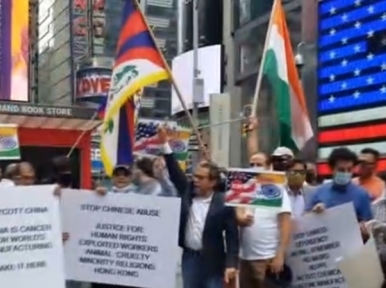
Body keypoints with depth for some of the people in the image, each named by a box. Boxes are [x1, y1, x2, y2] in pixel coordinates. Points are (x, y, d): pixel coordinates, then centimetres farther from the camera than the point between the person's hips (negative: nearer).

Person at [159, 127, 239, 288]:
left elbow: (232, 236, -11)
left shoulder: (223, 204, -11)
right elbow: (175, 172, 1)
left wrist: (231, 264, -18)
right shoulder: (187, 193, 3)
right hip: (189, 257, 5)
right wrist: (165, 144, -6)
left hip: (212, 261, -5)